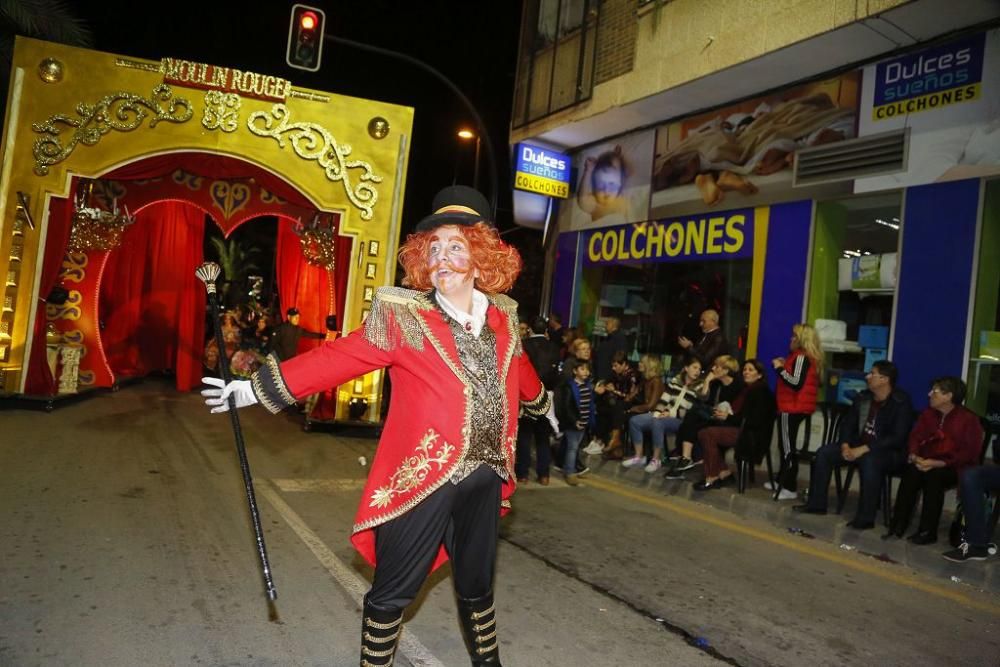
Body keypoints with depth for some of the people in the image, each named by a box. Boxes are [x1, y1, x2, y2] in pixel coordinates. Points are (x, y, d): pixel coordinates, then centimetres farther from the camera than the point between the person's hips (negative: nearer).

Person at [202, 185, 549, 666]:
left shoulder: (502, 316, 5)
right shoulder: (403, 316, -9)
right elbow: (336, 358, -10)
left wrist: (541, 404, 41)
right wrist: (256, 388, -11)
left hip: (485, 478, 4)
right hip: (422, 478, -4)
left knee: (477, 588, 22)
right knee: (392, 593, 9)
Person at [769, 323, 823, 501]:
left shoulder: (801, 357, -16)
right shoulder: (811, 358, 14)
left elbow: (796, 383, -24)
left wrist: (780, 368, -15)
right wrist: (785, 365, 13)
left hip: (792, 408, -10)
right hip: (798, 407, 10)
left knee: (788, 447, -7)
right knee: (786, 445, 18)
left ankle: (790, 488, -3)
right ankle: (782, 481, 27)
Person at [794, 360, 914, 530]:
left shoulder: (901, 403, -16)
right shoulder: (864, 397, 4)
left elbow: (897, 438, -23)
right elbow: (847, 423, 10)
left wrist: (864, 449, -28)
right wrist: (845, 445, -10)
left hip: (890, 452, -7)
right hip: (859, 446, 7)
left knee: (869, 460, -39)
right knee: (823, 452, -9)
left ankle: (866, 518, -29)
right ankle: (816, 503, -2)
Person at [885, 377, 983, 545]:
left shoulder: (969, 419, -7)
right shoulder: (927, 414, 10)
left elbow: (970, 452, -14)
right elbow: (915, 437, 7)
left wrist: (938, 463, -24)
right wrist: (915, 456, -16)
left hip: (954, 467, -4)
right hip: (928, 463, 4)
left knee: (934, 475, -35)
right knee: (911, 471, -28)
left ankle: (927, 531, -27)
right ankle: (898, 525, -28)